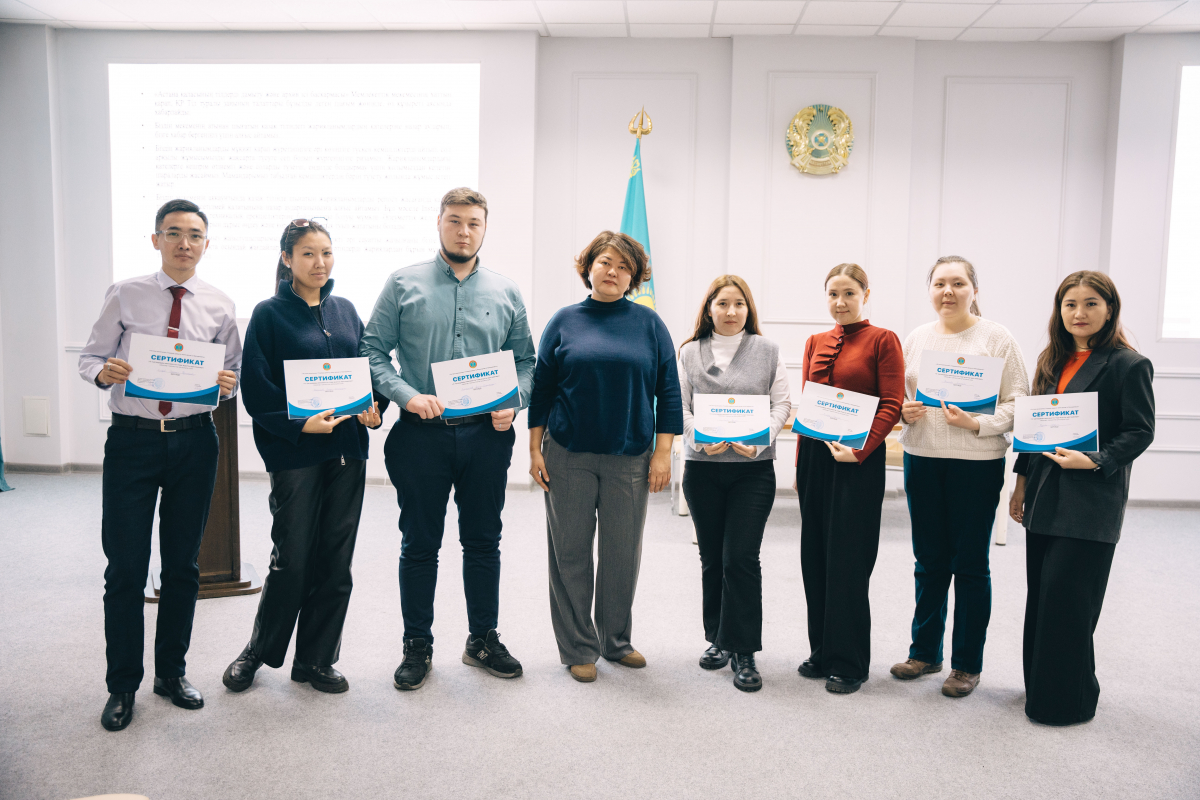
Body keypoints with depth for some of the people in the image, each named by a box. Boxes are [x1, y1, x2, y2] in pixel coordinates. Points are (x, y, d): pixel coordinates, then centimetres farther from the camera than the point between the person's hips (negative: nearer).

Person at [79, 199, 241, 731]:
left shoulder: (219, 307, 4)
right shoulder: (124, 296, 1)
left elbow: (236, 371, 8)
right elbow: (89, 356, 3)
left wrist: (229, 383, -15)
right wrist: (103, 372, -19)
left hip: (194, 441, 2)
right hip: (132, 440, -1)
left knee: (183, 564, 12)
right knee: (125, 567, 2)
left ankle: (172, 672, 29)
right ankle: (122, 685, 20)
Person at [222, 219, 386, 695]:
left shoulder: (345, 311, 13)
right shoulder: (269, 315, -2)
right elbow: (256, 388, -8)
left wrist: (374, 409, -3)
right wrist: (300, 424, -19)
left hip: (347, 449, 5)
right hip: (294, 453, -5)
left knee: (336, 559, 8)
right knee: (292, 558, 0)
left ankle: (316, 660, 21)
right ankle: (259, 651, 23)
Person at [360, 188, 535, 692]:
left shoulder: (506, 292, 8)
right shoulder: (404, 285, 2)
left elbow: (525, 361, 11)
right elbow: (373, 351, -1)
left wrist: (513, 403, -7)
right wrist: (407, 396, -15)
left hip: (487, 434, 2)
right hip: (421, 435, -2)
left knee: (483, 541, 11)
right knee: (420, 545, 8)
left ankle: (483, 640, 27)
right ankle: (417, 646, 22)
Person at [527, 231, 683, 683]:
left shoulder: (649, 324, 3)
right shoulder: (564, 322, 4)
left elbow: (668, 391, 3)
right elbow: (541, 388, 6)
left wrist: (663, 453, -3)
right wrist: (535, 449, 1)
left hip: (630, 458, 0)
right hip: (569, 455, 0)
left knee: (623, 553, 8)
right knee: (570, 552, 5)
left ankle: (616, 640, 28)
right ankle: (579, 648, 20)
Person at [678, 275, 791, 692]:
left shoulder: (767, 350, 5)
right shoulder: (690, 352, 6)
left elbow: (782, 404, 3)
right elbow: (679, 406, 4)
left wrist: (760, 439, -13)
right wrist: (700, 438, -14)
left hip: (754, 469, -1)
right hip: (702, 468, 2)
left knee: (741, 557, -7)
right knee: (712, 558, 10)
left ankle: (744, 652, 4)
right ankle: (718, 638, 26)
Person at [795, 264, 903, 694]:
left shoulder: (882, 340, -3)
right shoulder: (815, 343, 13)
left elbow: (892, 405, -9)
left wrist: (859, 450, -18)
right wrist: (800, 463, 13)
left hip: (858, 460, -5)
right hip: (815, 454, 6)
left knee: (849, 559, -1)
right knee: (815, 555, 10)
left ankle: (848, 663, 12)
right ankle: (822, 651, 25)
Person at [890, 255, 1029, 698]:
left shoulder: (996, 338, -3)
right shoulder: (916, 338, 9)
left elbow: (1019, 401, -6)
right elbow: (897, 394, 15)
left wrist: (978, 423, -20)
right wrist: (904, 412, -6)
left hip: (977, 463, -4)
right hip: (921, 459, 4)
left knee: (970, 564, 5)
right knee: (929, 559, 13)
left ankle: (967, 664, 19)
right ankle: (925, 651, 27)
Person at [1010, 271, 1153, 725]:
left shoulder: (1129, 365, -7)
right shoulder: (1053, 361, 12)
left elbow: (1139, 432, -10)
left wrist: (1095, 462, -23)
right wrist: (1022, 480, 14)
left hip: (1091, 504, -6)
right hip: (1046, 497, 7)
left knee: (1066, 600, -4)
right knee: (1041, 597, 13)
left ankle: (1067, 701, 11)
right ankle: (1040, 685, 28)